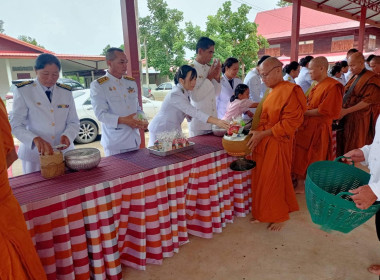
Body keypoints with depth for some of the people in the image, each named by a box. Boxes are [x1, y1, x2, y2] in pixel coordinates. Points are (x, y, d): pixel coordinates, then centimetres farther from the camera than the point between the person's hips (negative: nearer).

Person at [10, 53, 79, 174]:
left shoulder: (66, 92, 5)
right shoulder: (23, 91, -4)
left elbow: (73, 122, 5)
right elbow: (16, 125, -9)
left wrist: (67, 135, -16)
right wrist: (35, 139, -28)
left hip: (64, 152, 3)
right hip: (35, 154, -2)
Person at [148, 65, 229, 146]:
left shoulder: (187, 92, 0)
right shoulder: (175, 95, -28)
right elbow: (194, 112, -37)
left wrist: (189, 115, -16)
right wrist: (216, 121, -44)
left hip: (173, 130, 8)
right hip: (160, 131, -8)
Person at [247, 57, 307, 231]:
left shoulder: (289, 91, -13)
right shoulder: (272, 92, 11)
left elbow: (290, 122, -17)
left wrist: (262, 134, -19)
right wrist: (256, 130, 5)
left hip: (277, 145, -7)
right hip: (262, 143, 7)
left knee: (274, 181, 5)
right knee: (260, 179, 12)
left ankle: (280, 216, 26)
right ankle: (262, 213, 29)